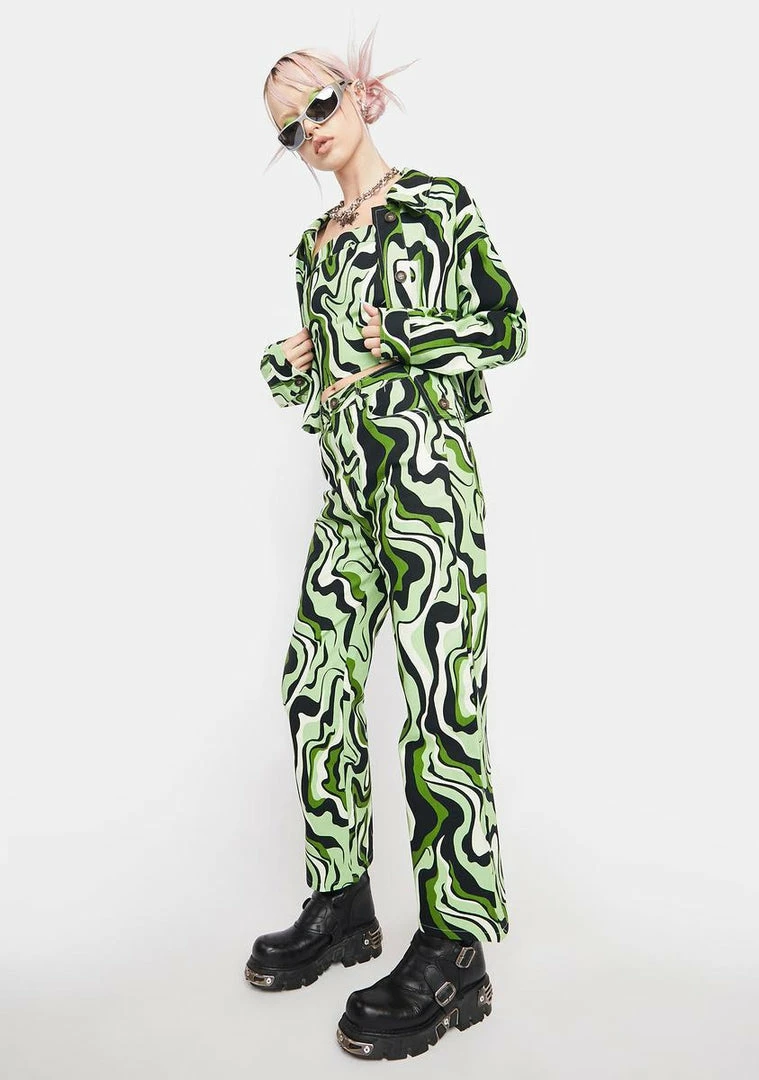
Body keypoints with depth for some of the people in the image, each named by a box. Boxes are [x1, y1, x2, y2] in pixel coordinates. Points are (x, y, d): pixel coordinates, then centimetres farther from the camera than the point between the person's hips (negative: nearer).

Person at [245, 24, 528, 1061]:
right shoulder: (314, 244, 21)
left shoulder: (435, 200, 4)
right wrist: (292, 361, 2)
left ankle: (453, 953, 3)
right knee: (316, 684, 5)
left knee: (439, 700, -8)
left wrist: (396, 341, -9)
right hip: (347, 481, 7)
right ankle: (343, 905, 21)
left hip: (424, 472, -7)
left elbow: (507, 326, -2)